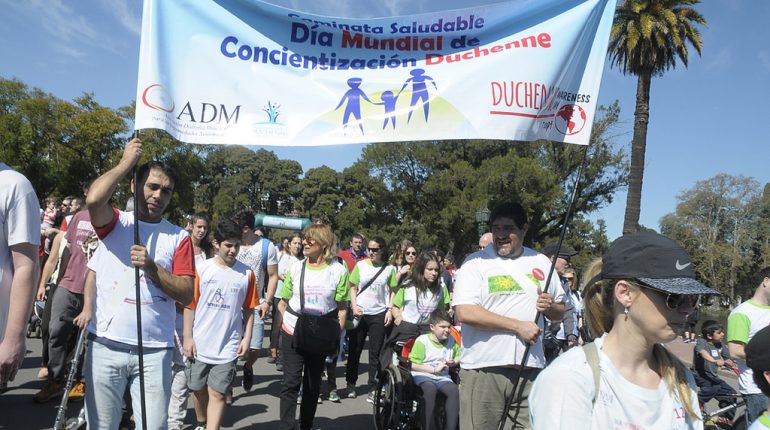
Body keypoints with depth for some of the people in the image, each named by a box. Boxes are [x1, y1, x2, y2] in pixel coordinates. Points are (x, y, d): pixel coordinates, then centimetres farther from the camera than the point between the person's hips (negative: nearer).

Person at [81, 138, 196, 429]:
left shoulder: (179, 237, 5)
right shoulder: (115, 222, 6)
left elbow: (187, 295, -1)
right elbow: (94, 199, -19)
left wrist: (151, 267, -15)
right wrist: (126, 162, -6)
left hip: (155, 350, 0)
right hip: (105, 345, 0)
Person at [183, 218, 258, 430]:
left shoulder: (246, 274, -3)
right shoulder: (202, 269, -4)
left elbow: (249, 309, 3)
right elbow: (190, 305, -1)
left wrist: (247, 338, -2)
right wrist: (187, 337, -3)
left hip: (227, 347, -1)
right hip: (199, 345, 1)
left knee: (217, 395, -2)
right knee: (199, 390, 17)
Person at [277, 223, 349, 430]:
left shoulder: (338, 270, -7)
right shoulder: (296, 267, -1)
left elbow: (342, 307, -3)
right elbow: (283, 303, 8)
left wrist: (337, 335, -8)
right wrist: (289, 321, -3)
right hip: (292, 334, 1)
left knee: (313, 384, 14)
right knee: (291, 382, -3)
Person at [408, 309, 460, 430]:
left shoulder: (451, 340, 9)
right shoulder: (422, 341, -8)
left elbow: (459, 356, 23)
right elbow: (412, 365, -13)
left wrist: (453, 362, 0)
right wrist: (434, 369, -16)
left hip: (442, 377, 5)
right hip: (423, 375, -4)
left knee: (454, 391, -24)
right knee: (430, 388, -36)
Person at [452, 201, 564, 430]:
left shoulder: (541, 263, 12)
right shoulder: (475, 263, -3)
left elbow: (560, 312, 21)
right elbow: (464, 312, -16)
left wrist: (550, 306, -4)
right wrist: (518, 326, -15)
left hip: (530, 368, 4)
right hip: (483, 368, -3)